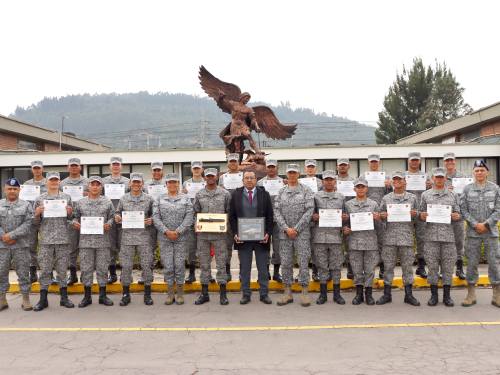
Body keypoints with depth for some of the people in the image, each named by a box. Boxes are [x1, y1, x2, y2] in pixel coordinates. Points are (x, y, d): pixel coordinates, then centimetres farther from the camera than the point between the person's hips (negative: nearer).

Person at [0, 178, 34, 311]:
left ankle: (26, 299, 13)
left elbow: (28, 224, -7)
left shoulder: (26, 205, 3)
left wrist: (12, 235, -14)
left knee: (23, 272, 2)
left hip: (21, 245, -2)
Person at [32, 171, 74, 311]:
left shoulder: (66, 198, 8)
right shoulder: (40, 199, 7)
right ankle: (43, 299, 12)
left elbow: (71, 218, 12)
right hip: (46, 239, 0)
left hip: (63, 239, 0)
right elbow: (36, 222, 9)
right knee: (45, 269, 2)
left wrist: (70, 213, -10)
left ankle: (64, 297, 15)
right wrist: (37, 214, -11)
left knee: (62, 268, 6)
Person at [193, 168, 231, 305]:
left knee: (221, 263, 1)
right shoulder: (199, 194, 8)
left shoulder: (224, 193, 4)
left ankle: (223, 294, 11)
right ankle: (204, 293, 17)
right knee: (204, 263, 7)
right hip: (203, 234, 2)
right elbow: (196, 212, 12)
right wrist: (195, 224, -4)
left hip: (219, 234, -2)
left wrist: (226, 224, -8)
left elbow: (229, 212, 7)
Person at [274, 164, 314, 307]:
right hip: (285, 233, 3)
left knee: (303, 262, -1)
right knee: (286, 263, 6)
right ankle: (288, 293, 15)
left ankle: (305, 294, 9)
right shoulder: (281, 192, 10)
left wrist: (296, 229, -11)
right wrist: (286, 228, -9)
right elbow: (277, 211, 4)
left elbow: (309, 211, -6)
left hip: (302, 233, -3)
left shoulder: (306, 191, 1)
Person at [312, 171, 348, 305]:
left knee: (337, 265, 5)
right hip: (320, 236, -1)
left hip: (336, 235, 1)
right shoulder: (316, 196, 7)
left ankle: (337, 293, 16)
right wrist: (314, 217, -12)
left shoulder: (341, 197, 11)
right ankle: (323, 294, 15)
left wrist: (346, 218, -8)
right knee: (322, 265, 5)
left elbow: (345, 215, 14)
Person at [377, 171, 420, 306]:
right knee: (388, 265, 3)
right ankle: (387, 294, 14)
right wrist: (382, 216, -9)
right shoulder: (386, 198, 9)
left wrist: (415, 214, -9)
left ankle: (408, 295, 16)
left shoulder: (412, 198, 8)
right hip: (390, 237, 0)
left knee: (407, 265, 4)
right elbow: (382, 219, 13)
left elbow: (417, 218, 12)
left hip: (407, 237, 0)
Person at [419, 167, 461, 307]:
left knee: (448, 266, 4)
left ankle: (447, 295, 16)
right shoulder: (425, 195, 8)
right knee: (432, 265, 3)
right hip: (431, 235, 0)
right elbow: (421, 214, 9)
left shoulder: (452, 195, 10)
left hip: (448, 235, 1)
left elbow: (458, 214, 10)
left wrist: (457, 217, -12)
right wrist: (421, 216, -13)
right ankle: (434, 295, 16)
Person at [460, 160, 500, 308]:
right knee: (472, 263, 3)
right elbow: (464, 210, 1)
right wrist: (475, 224, -10)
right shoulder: (467, 189, 5)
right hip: (473, 233, 0)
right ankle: (471, 295, 12)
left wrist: (486, 224, -10)